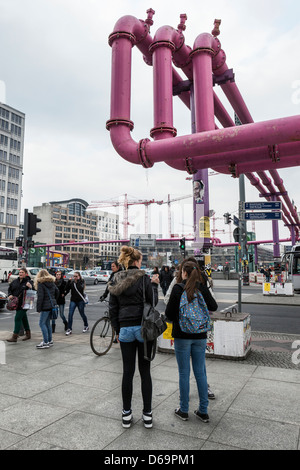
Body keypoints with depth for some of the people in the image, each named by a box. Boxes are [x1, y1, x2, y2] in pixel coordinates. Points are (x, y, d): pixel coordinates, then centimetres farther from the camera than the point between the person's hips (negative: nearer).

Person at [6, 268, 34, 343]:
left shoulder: (29, 282, -11)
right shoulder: (15, 281, 8)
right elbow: (10, 288, 21)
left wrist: (30, 286, -42)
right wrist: (10, 294, 4)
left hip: (23, 304, -7)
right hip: (16, 303, 7)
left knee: (18, 318, -9)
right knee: (23, 318, 18)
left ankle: (15, 337, -2)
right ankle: (28, 334, 32)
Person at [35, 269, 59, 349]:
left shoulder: (40, 284, -11)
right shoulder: (52, 282, 11)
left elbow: (40, 297, -15)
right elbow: (57, 292, 17)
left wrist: (38, 308, -11)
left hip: (46, 306, -8)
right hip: (52, 305, 8)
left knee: (42, 323, -2)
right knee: (47, 323, 16)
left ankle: (46, 343, -5)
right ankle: (50, 341, 20)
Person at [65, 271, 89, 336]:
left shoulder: (82, 281, -3)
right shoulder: (71, 282, 4)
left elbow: (80, 288, -21)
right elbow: (67, 289, 3)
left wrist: (77, 281, -19)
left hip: (80, 300, -2)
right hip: (73, 300, 3)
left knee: (82, 314, 9)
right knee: (70, 314, -8)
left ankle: (86, 326, 31)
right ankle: (69, 329, -2)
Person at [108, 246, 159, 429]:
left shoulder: (116, 280, 4)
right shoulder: (143, 278, -9)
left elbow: (113, 308, 6)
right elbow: (153, 301, -8)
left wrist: (117, 330, 14)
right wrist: (154, 284, 4)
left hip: (125, 329, 3)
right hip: (143, 328, -3)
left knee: (128, 371, 11)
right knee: (145, 371, 8)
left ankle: (126, 414, 21)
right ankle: (147, 414, 18)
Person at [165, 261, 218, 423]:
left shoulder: (178, 289, -13)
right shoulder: (203, 288, -4)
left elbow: (169, 313, -11)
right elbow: (213, 307, 5)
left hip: (182, 336, -3)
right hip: (200, 336, 3)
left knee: (184, 373, 9)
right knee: (200, 373, 13)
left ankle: (184, 411, 22)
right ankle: (203, 411, 22)